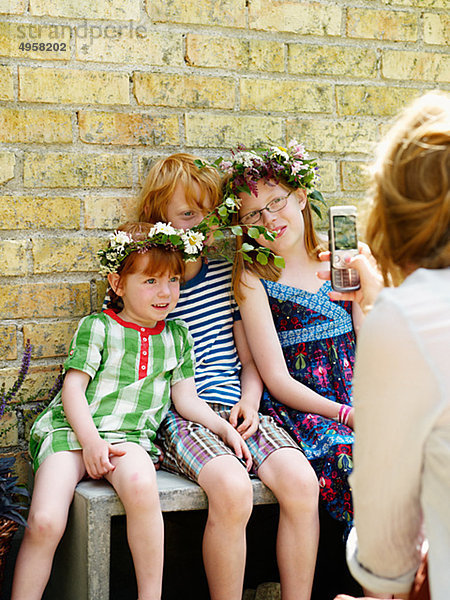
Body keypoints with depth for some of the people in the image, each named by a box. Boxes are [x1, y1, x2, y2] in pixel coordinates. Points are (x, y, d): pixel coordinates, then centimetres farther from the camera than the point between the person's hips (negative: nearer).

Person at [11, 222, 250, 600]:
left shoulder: (178, 337, 18)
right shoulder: (97, 327, 5)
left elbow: (186, 399, 17)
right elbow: (73, 388, -1)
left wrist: (225, 428, 1)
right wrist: (91, 440, -16)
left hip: (130, 436, 1)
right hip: (72, 429, -1)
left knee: (141, 486, -35)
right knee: (45, 523, -24)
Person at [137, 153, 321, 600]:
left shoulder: (227, 273, 15)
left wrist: (249, 401, -1)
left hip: (236, 407, 4)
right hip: (177, 416, -4)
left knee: (301, 480, -23)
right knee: (232, 488, -33)